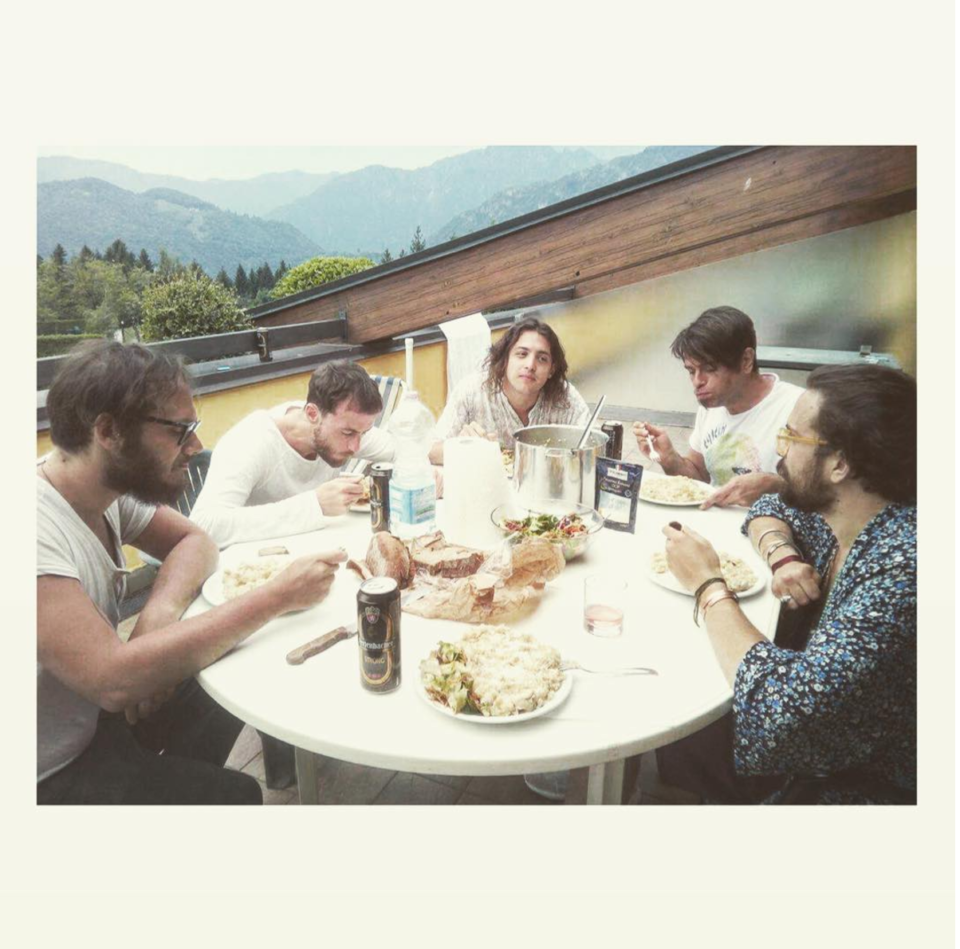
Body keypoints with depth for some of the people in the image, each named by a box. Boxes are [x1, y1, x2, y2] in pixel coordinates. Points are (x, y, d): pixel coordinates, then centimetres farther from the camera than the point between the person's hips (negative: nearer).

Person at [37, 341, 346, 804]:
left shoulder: (111, 483, -7)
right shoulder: (43, 524, -31)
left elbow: (194, 541, 3)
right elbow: (111, 679, -36)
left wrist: (162, 610, -19)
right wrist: (277, 596, -32)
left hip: (94, 712, 7)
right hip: (51, 776, -7)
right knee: (235, 794, -15)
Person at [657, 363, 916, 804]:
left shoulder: (902, 570, -32)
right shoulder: (835, 510, -8)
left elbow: (783, 709, -37)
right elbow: (770, 509, 13)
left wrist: (708, 584, -23)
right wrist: (782, 555, -10)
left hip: (855, 786, -6)